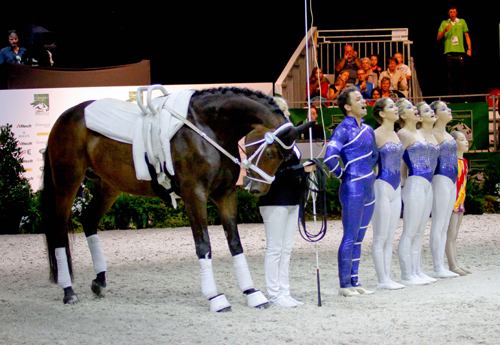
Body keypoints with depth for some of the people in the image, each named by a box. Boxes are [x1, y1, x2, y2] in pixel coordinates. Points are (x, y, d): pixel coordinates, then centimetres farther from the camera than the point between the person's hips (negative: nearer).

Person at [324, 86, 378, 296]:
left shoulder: (367, 129, 13)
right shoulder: (343, 130, -11)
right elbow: (329, 158, -22)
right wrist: (342, 176, -10)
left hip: (368, 190, 8)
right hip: (352, 190, -7)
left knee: (358, 239, 11)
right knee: (350, 238, -5)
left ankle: (354, 282, 16)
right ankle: (344, 285, 1)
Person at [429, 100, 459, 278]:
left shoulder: (447, 134, 17)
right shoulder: (433, 134, -10)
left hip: (451, 182, 9)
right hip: (440, 180, -9)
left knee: (444, 226, 8)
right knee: (438, 224, -8)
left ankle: (441, 267, 10)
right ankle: (438, 268, -7)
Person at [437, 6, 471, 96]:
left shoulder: (462, 22, 13)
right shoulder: (444, 23, 13)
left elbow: (467, 36, 15)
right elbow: (438, 38, 9)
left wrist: (469, 48, 5)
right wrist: (444, 31, -9)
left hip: (460, 51, 0)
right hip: (449, 52, 0)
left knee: (461, 75, -4)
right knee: (450, 76, -3)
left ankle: (463, 95, -3)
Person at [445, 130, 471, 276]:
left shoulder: (464, 161, 14)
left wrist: (462, 201, 18)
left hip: (460, 202, 9)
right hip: (451, 202, -9)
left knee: (454, 236, 12)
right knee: (450, 235, -5)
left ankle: (456, 265, 14)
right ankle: (452, 266, -5)